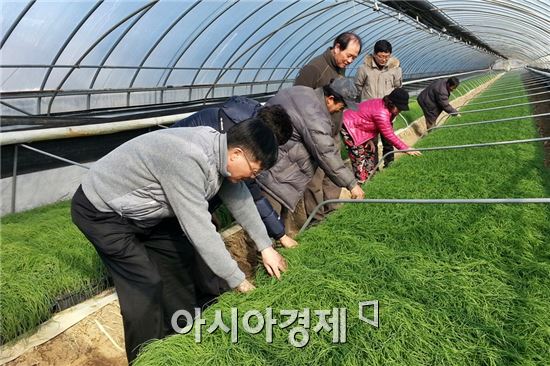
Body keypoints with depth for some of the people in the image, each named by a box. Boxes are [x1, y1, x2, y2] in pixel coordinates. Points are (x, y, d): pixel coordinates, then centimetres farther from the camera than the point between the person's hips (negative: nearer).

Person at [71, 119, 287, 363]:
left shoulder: (218, 148, -9)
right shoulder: (187, 160, -37)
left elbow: (239, 198, 4)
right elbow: (198, 228, -33)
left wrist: (265, 246, 4)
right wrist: (237, 279, -23)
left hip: (137, 208, 9)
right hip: (100, 211, -9)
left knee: (178, 255, 11)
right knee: (147, 284, -10)